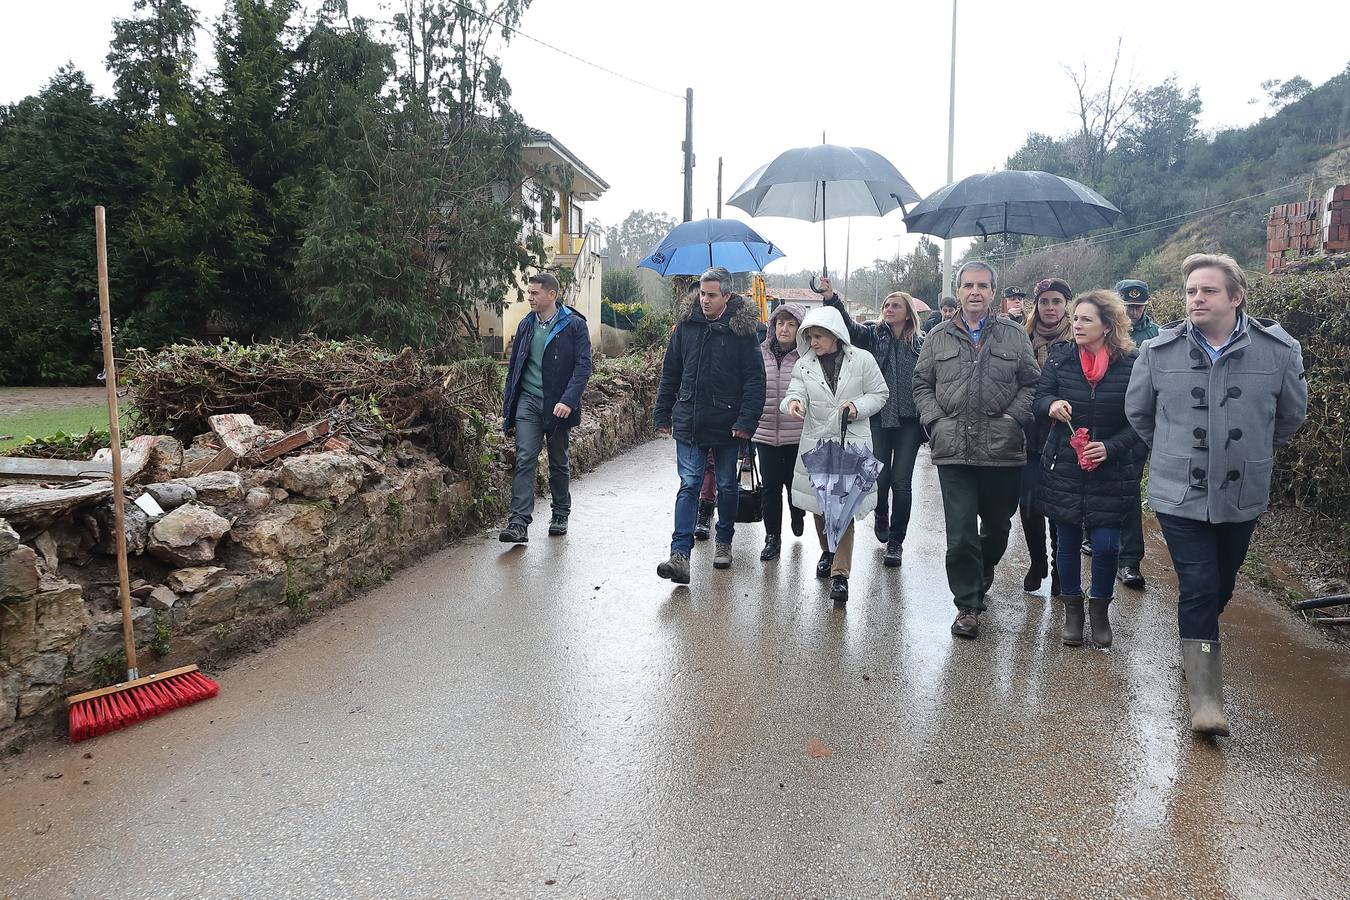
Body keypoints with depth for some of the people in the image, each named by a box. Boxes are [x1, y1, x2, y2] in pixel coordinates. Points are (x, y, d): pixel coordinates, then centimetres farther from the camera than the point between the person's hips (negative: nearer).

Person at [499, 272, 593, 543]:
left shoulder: (574, 325, -5)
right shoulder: (526, 325, 10)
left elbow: (583, 367, -11)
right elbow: (514, 368, 14)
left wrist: (568, 401, -23)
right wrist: (507, 410, 12)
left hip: (558, 405, -3)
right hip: (528, 401, 3)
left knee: (558, 463, 11)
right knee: (525, 460, -9)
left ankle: (560, 515, 28)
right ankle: (519, 523, -13)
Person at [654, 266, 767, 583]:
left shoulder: (742, 328, -5)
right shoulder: (686, 324, 4)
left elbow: (755, 379, -7)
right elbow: (670, 372, 10)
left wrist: (747, 420, -15)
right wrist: (663, 414, 7)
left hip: (727, 424, -1)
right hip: (689, 423, 2)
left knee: (727, 486, 13)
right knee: (689, 486, -4)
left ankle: (724, 542, 31)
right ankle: (680, 554, -9)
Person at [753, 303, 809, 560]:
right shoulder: (761, 354, 3)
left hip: (797, 435, -2)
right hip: (765, 433, 2)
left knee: (794, 481, 12)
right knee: (770, 486, 3)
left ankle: (797, 515, 44)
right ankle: (772, 536, 17)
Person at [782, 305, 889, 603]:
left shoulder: (862, 360, -2)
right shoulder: (803, 365, 5)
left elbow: (879, 394, 6)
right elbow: (797, 393, -7)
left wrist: (858, 406, -12)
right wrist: (793, 402, -31)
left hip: (851, 444, -3)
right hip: (815, 442, 3)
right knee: (818, 505, 14)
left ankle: (840, 574, -2)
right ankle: (827, 551, 41)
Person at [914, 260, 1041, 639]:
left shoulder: (1014, 335, 6)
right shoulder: (939, 337, 8)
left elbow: (1031, 383, 6)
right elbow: (922, 384, 12)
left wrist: (1013, 418, -7)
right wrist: (934, 421, -1)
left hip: (1003, 450, 1)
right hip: (954, 451, 0)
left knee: (997, 525, 16)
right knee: (960, 534, -2)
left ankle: (983, 574, 46)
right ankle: (967, 605, 11)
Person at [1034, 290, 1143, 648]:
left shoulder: (1131, 364, -7)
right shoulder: (1060, 356, -1)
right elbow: (1040, 397, 1)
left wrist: (1110, 447, -17)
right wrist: (1051, 405, -22)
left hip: (1109, 473, -2)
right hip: (1064, 468, 2)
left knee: (1105, 544, -2)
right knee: (1068, 541, 10)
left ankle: (1100, 609, 23)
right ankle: (1072, 609, 28)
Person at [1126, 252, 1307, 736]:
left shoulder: (1279, 351, -6)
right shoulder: (1159, 350, -6)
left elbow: (1292, 415, 12)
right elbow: (1138, 412, 10)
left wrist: (1252, 453, 16)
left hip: (1242, 498, 2)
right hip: (1179, 495, -2)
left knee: (1221, 587, 16)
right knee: (1199, 587, -7)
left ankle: (1196, 648, 43)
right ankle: (1205, 699, -1)